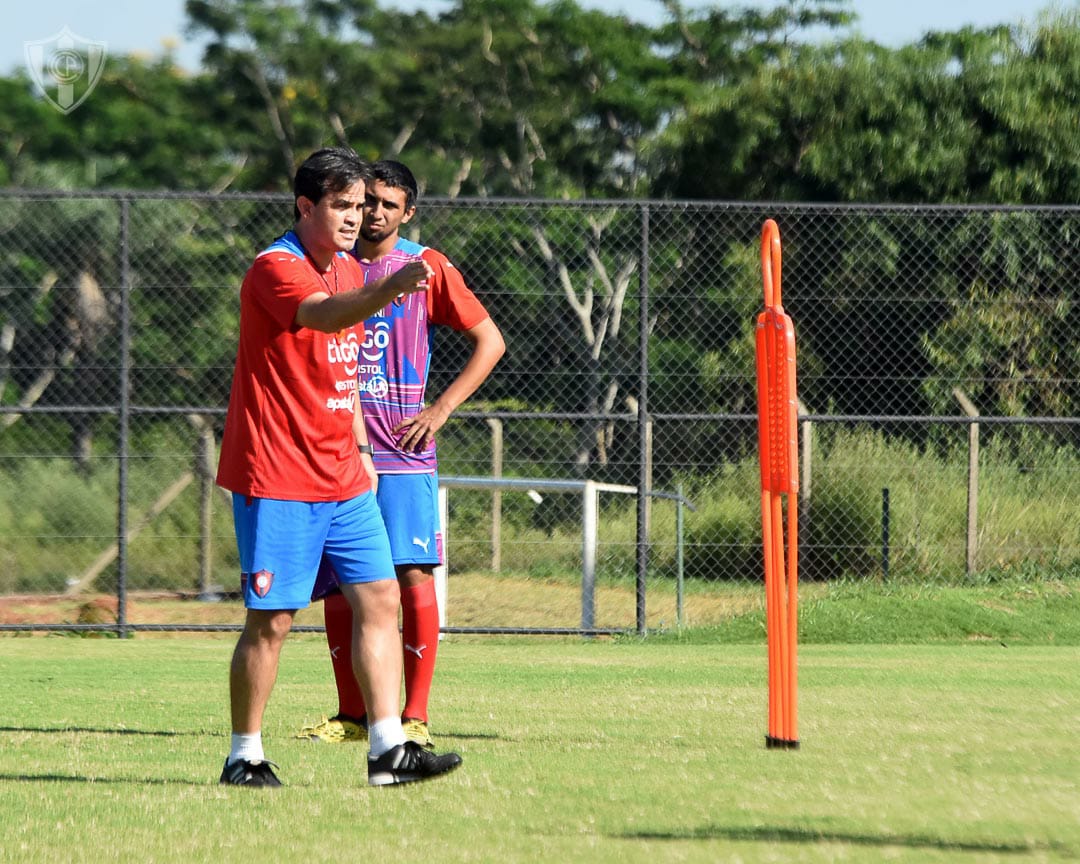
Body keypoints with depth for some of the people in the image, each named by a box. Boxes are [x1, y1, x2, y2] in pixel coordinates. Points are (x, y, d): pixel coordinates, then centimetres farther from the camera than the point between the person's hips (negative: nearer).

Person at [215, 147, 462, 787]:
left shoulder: (350, 270, 14)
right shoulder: (275, 268, -13)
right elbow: (322, 316, -35)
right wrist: (387, 290, -52)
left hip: (342, 479, 8)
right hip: (278, 480, -8)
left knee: (380, 600, 0)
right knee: (272, 620, -4)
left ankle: (389, 750, 0)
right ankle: (245, 756, 7)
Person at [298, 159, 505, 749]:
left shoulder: (426, 267, 2)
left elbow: (490, 341, 4)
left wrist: (440, 410, -4)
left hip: (403, 453, -3)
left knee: (414, 576, -11)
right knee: (336, 586, 4)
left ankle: (414, 718, -9)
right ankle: (352, 715, 15)